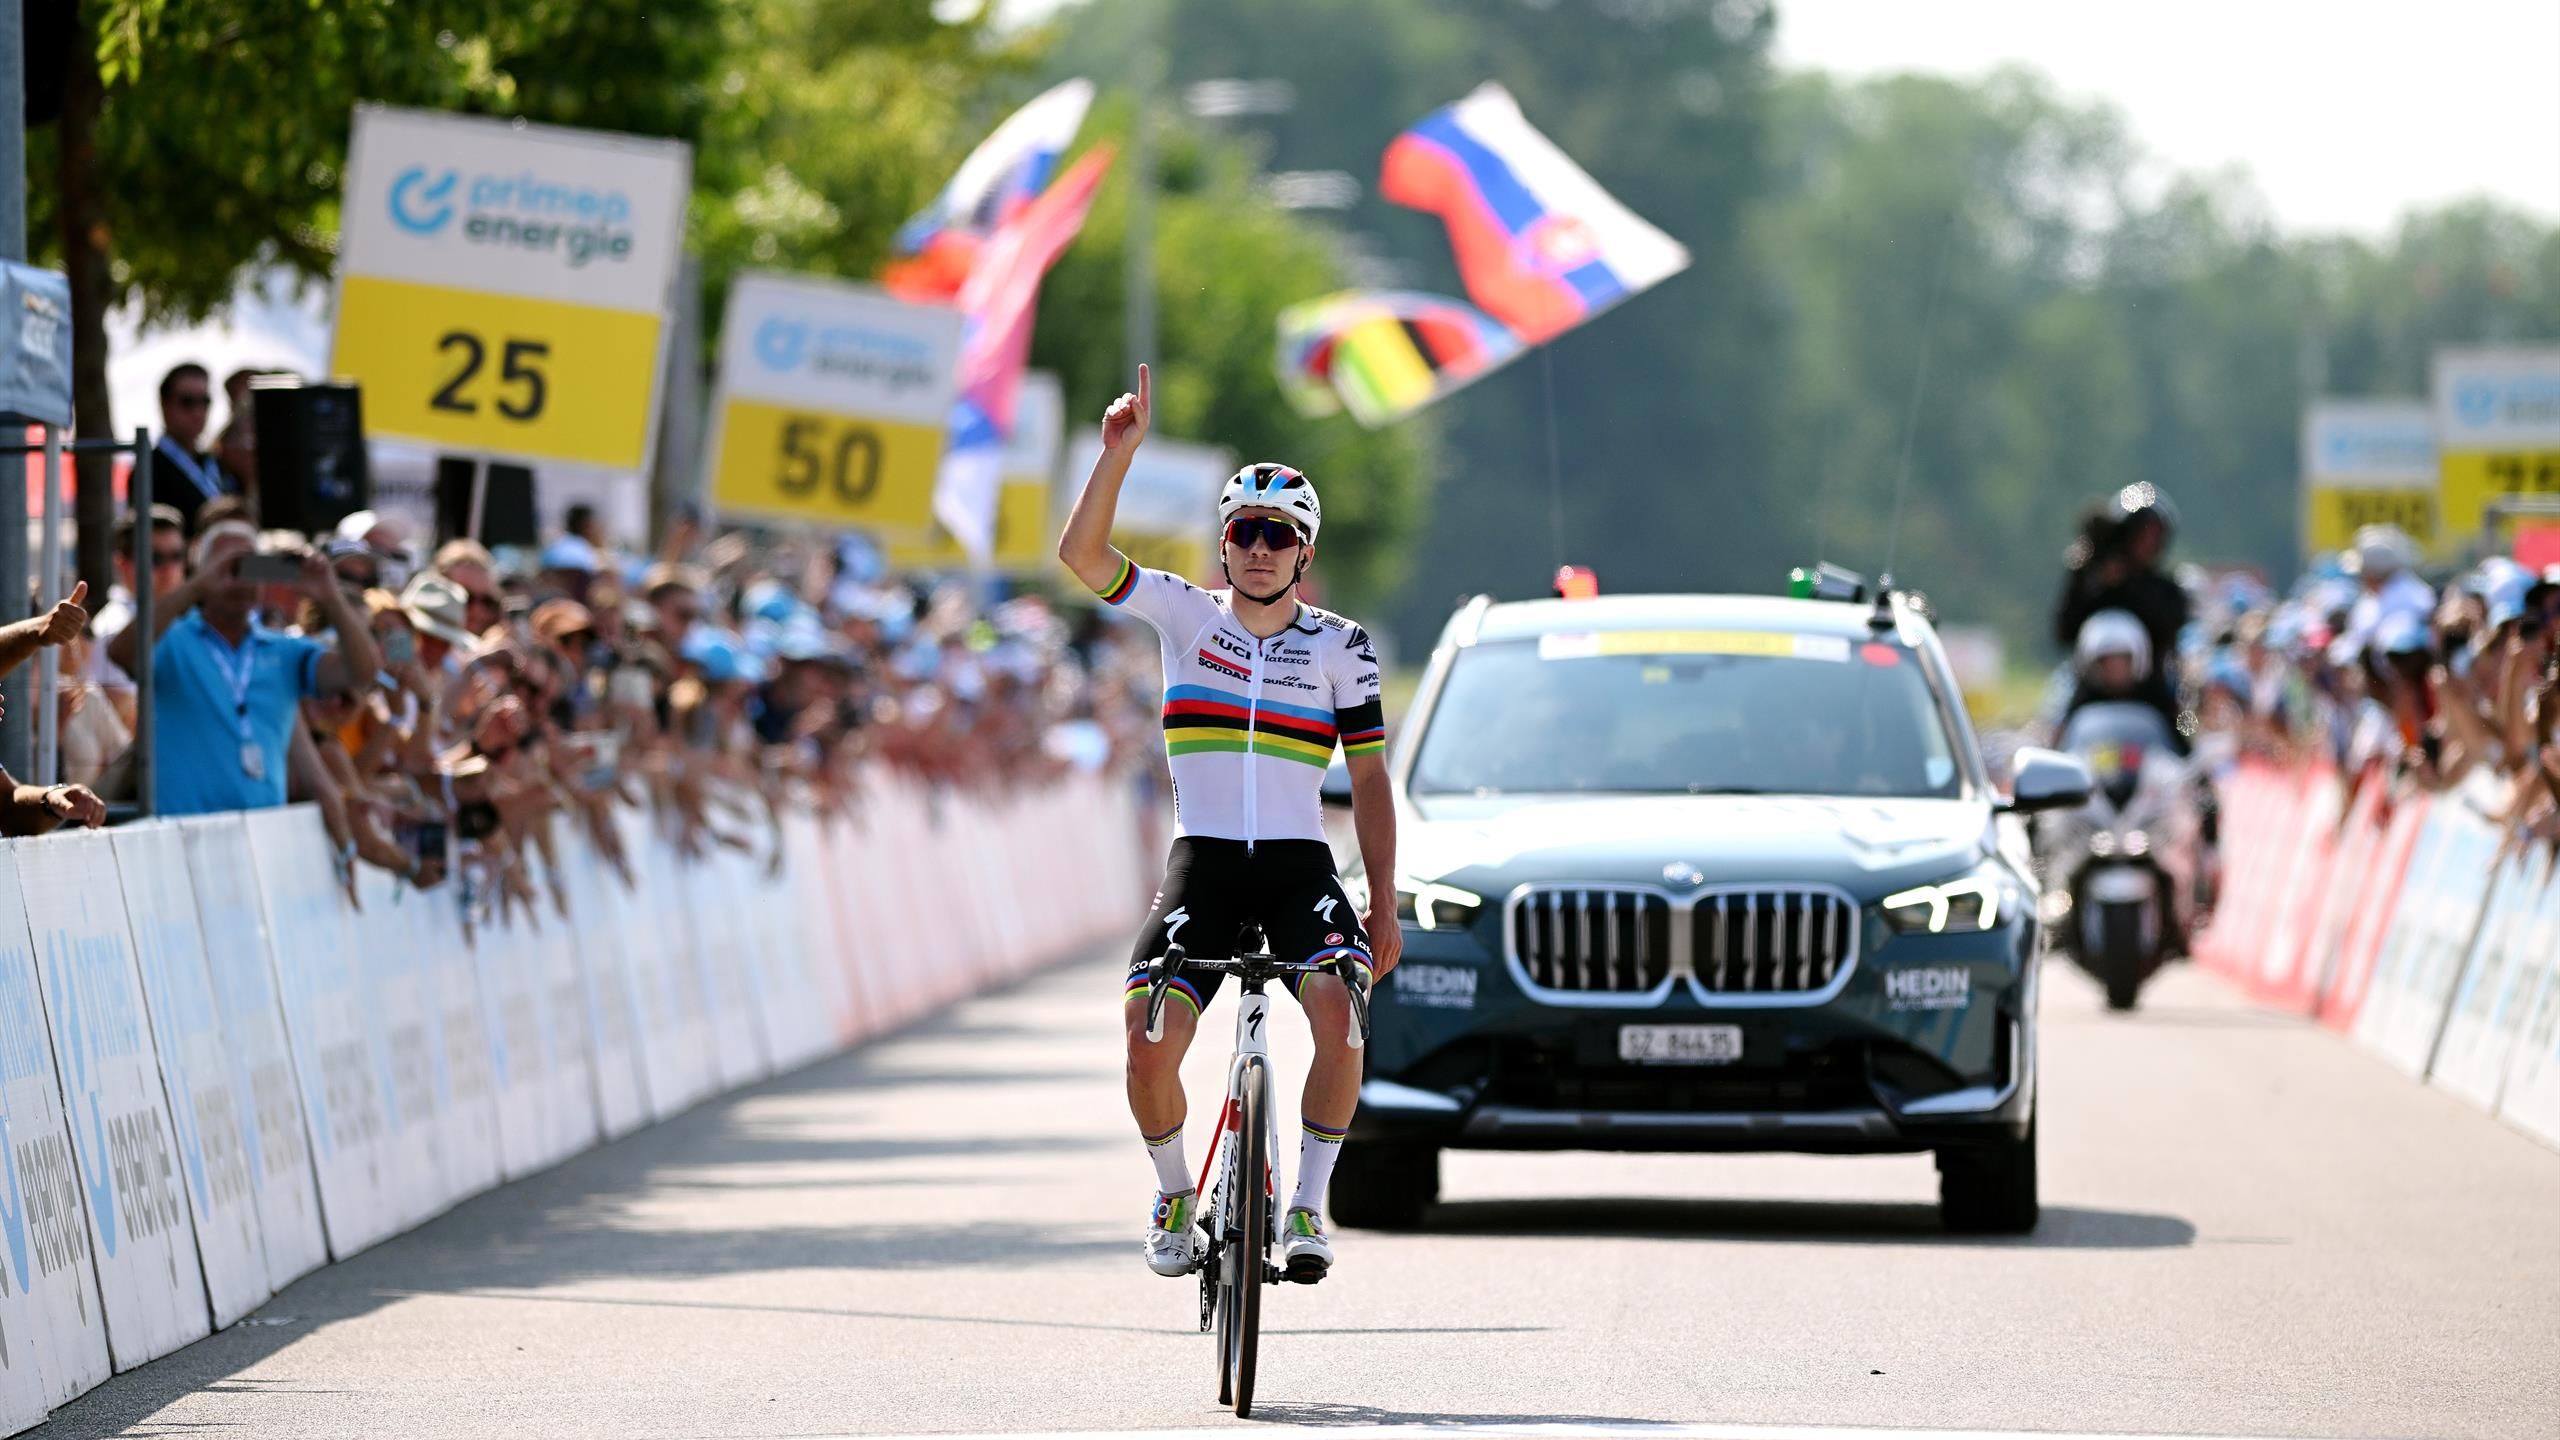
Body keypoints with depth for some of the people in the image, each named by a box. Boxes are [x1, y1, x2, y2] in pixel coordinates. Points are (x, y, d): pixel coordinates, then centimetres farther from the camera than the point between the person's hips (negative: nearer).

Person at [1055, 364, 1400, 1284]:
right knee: (1150, 1039, -16)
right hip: (1201, 863, 0)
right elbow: (1080, 552, -8)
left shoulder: (1339, 646, 6)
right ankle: (1173, 1194, 11)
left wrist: (1384, 905, 2)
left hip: (1299, 864, 0)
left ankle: (1308, 1205, -10)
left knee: (1338, 1016, -25)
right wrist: (1121, 450, -19)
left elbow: (1370, 777, 8)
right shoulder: (1186, 615, 5)